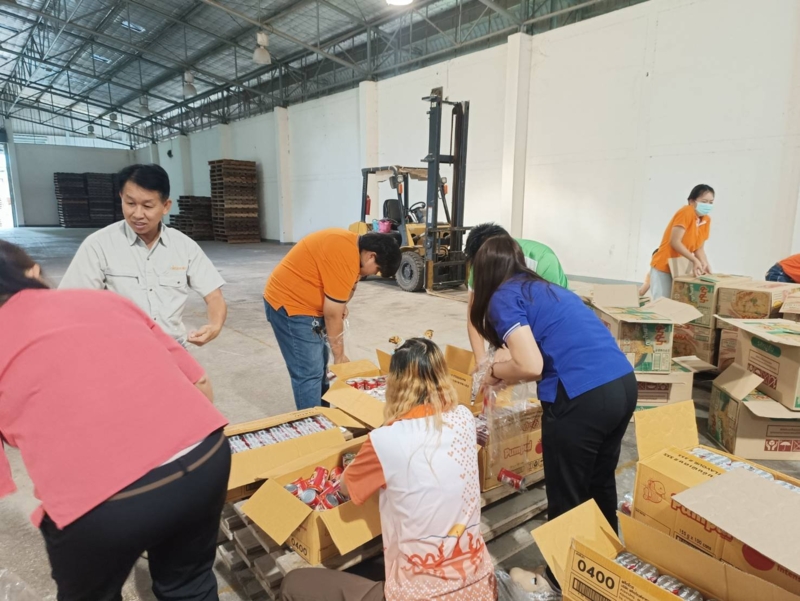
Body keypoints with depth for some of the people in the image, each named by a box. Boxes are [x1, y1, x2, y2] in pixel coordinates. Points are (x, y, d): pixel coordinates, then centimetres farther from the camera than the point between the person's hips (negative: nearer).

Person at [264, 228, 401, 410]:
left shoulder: (351, 244, 5)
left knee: (319, 366, 15)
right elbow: (332, 313, -21)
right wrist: (339, 355, -11)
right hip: (289, 303, -10)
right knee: (309, 373, -7)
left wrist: (340, 304, -1)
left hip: (299, 300, 10)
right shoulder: (345, 257, -26)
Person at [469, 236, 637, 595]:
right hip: (624, 384, 8)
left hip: (583, 398, -8)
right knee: (600, 482, 28)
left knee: (566, 497, 15)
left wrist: (496, 372, 5)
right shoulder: (549, 289, 20)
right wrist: (510, 375, 31)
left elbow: (531, 366, -14)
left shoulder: (504, 297, -3)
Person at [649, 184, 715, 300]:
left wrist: (705, 264, -7)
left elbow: (699, 248, 10)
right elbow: (675, 242, -23)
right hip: (663, 268, -7)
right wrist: (695, 260, -25)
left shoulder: (706, 220, 8)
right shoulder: (686, 212, -14)